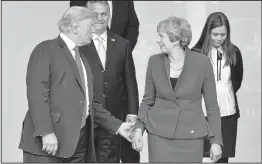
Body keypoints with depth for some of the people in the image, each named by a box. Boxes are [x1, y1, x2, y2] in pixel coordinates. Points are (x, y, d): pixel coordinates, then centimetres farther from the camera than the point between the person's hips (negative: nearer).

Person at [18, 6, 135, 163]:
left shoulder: (82, 59, 21)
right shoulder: (46, 50, -3)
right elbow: (37, 93, -13)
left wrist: (117, 126, 16)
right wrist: (46, 132, -21)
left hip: (80, 144, 7)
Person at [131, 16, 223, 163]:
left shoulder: (202, 62, -7)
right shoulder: (155, 62, 0)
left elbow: (212, 104, -1)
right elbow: (147, 100, 8)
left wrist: (216, 141, -2)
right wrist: (138, 128, -5)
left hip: (191, 136, -1)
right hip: (159, 135, 1)